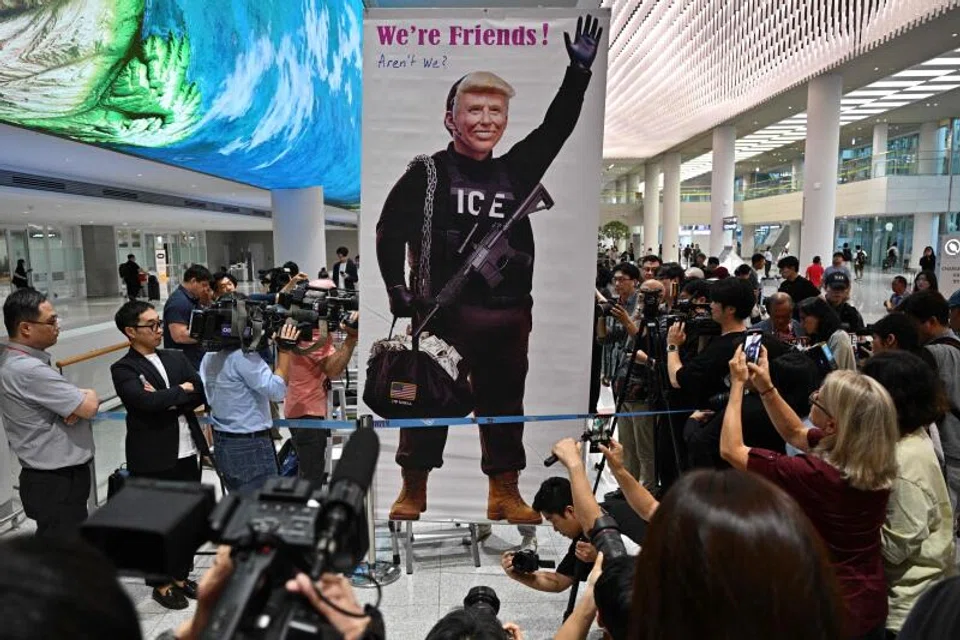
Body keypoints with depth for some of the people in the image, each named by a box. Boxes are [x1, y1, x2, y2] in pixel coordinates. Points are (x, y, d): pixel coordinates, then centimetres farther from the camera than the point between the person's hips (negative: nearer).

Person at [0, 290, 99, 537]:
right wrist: (89, 395, -2)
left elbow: (67, 400, 11)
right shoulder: (28, 370, -27)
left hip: (53, 477, 10)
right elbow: (90, 406, -25)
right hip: (56, 483, -10)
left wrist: (79, 398, -12)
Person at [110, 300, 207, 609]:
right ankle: (161, 584, 27)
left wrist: (166, 400, -14)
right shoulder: (123, 369, -8)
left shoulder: (177, 358, 8)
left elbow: (201, 395, -1)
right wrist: (181, 390, -11)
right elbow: (147, 401, -24)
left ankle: (181, 575, 34)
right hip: (152, 459, -5)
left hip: (186, 452, 5)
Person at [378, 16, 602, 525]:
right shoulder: (427, 173, -1)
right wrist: (397, 290, -4)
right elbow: (390, 230, 1)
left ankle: (505, 494, 25)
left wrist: (579, 72, 6)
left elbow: (557, 127, 14)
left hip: (509, 314, 4)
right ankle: (412, 492, 21)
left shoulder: (516, 171, 11)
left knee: (504, 402, 11)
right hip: (442, 311, -4)